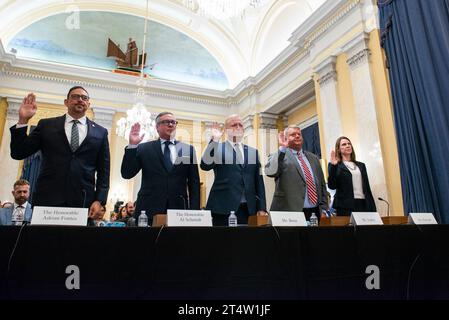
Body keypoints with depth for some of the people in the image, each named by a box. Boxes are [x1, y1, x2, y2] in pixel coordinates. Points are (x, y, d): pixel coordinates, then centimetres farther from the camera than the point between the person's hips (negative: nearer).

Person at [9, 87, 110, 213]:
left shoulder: (100, 132, 8)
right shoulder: (47, 125, 10)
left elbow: (103, 170, 6)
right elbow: (18, 153, 7)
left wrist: (99, 200, -5)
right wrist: (23, 120, -4)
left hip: (83, 202, 0)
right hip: (46, 199, 0)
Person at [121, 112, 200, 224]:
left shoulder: (188, 149, 8)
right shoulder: (144, 148, 6)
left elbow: (194, 182, 6)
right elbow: (126, 174, -1)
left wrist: (194, 210, -1)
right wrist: (132, 145, -9)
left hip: (178, 209, 1)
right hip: (149, 210, 0)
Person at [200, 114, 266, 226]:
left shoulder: (253, 152, 15)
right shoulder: (217, 148, 6)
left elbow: (258, 181, 12)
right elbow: (205, 166, -12)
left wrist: (261, 208, 5)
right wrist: (214, 140, -16)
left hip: (248, 209, 3)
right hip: (223, 208, -3)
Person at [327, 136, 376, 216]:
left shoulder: (361, 165, 19)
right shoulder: (336, 166, 4)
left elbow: (367, 188, 16)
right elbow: (332, 186, -9)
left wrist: (373, 209, 10)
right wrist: (333, 166, -17)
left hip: (363, 205, 4)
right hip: (345, 206, -4)